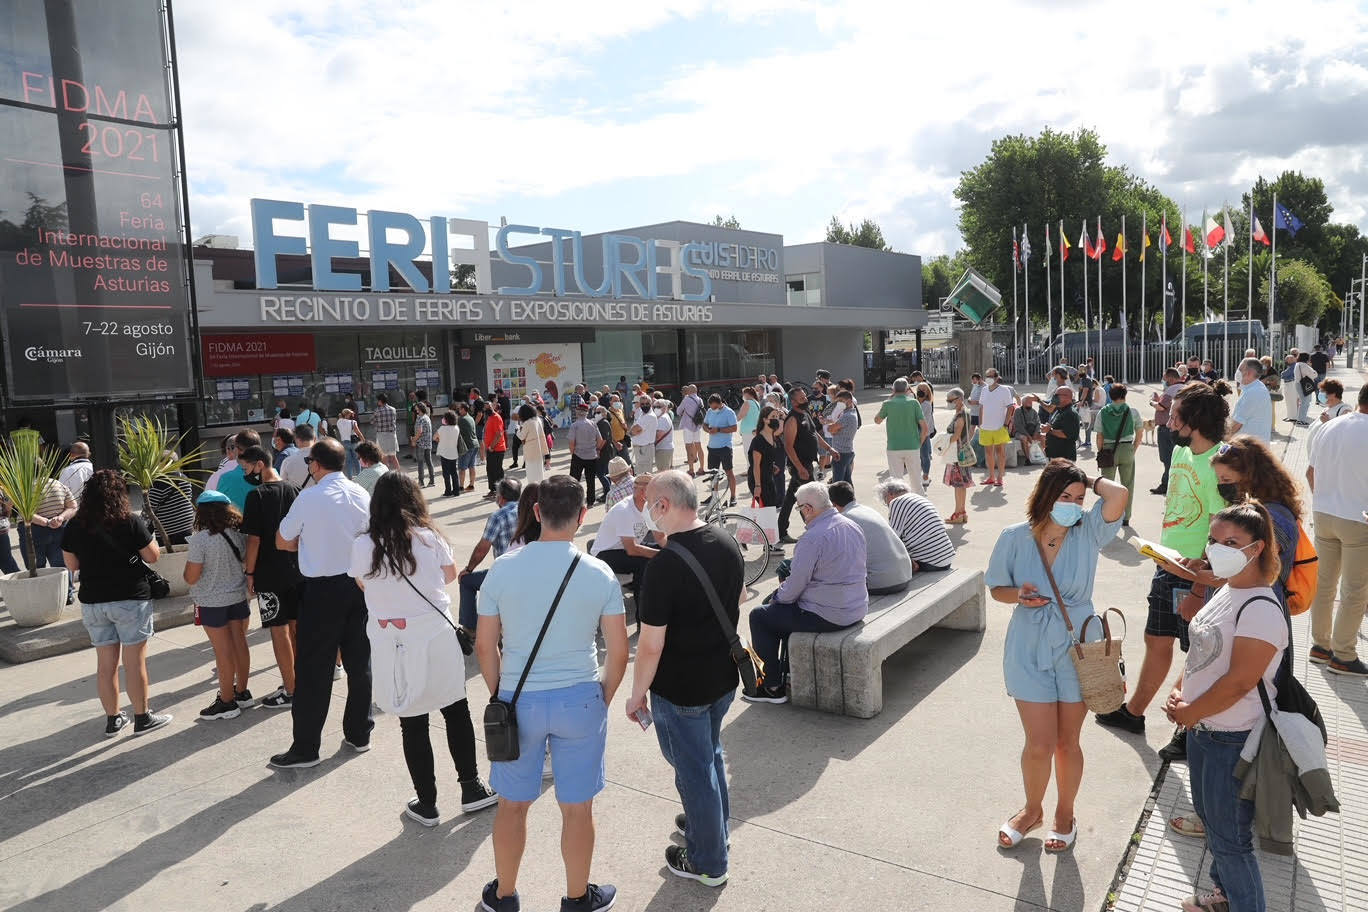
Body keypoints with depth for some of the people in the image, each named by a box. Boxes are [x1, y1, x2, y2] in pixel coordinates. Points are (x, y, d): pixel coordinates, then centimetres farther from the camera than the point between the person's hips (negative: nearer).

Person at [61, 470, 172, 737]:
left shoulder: (74, 526, 0)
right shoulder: (130, 522, -13)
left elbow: (71, 565, 7)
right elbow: (153, 556, -6)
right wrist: (146, 534, 9)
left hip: (92, 602, 4)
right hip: (130, 599, -4)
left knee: (105, 663, 13)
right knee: (135, 661, 4)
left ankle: (113, 720, 23)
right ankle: (143, 717, 13)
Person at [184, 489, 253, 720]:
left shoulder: (200, 539, -19)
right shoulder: (237, 535, -2)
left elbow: (191, 578, -16)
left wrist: (187, 563, 2)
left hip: (212, 603, -6)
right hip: (237, 597, 6)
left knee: (223, 652, 1)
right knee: (239, 645, 14)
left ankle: (227, 702, 12)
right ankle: (242, 692, 27)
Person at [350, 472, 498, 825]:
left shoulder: (363, 546, -7)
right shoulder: (430, 537, -7)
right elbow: (450, 575, 9)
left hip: (392, 645, 0)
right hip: (436, 636, 0)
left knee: (412, 725, 10)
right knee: (456, 712, 16)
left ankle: (426, 804, 21)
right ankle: (472, 789, 27)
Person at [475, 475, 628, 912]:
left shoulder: (503, 569, -8)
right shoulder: (599, 574, -10)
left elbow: (485, 645, -2)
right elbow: (618, 652, -6)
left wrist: (501, 695, 12)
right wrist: (602, 699, 10)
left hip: (518, 701, 1)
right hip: (580, 700, -1)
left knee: (512, 805, 18)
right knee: (577, 809, 14)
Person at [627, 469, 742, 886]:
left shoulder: (665, 565, -28)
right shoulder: (728, 544, -5)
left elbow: (651, 645, -24)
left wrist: (637, 694, -10)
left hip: (679, 689, -7)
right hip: (724, 677, 7)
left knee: (694, 769, 11)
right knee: (711, 755, 27)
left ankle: (708, 862, 29)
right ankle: (714, 827, 48)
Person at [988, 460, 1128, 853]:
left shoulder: (1088, 533, -9)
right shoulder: (1015, 538, -8)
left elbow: (1118, 494, -27)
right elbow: (997, 589, 3)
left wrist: (1088, 480, -9)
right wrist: (1019, 595, -18)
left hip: (1076, 650, 1)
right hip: (1029, 651, 0)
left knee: (1067, 742, 13)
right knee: (1040, 744, 1)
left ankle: (1064, 814, 39)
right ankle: (1032, 810, 31)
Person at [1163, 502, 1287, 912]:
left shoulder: (1261, 609, -25)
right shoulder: (1225, 592, 4)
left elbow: (1238, 683, -26)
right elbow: (1200, 649, 12)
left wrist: (1188, 713, -14)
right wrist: (1178, 694, -2)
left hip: (1234, 741, -10)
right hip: (1203, 730, 10)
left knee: (1230, 838, 4)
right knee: (1209, 817, 26)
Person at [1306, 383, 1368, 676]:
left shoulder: (1328, 428, 3)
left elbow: (1311, 473, 11)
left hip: (1323, 516, 6)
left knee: (1323, 583, 15)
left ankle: (1320, 644, 24)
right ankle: (1344, 656, 12)